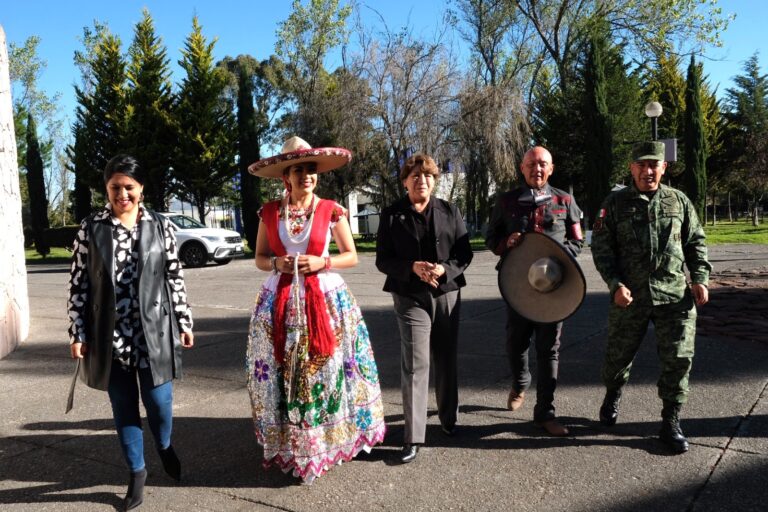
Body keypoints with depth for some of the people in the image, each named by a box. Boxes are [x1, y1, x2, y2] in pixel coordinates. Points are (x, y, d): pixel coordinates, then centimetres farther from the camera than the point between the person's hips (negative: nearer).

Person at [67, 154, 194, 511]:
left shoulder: (160, 226, 2)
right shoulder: (90, 229, 1)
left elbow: (175, 278, 5)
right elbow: (79, 284, 2)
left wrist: (184, 323, 5)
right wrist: (77, 333, -1)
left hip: (154, 331, 0)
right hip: (111, 335, 1)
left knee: (158, 402, 3)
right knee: (124, 407, 10)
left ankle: (165, 447, 36)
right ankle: (137, 471, 29)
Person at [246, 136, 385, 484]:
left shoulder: (331, 210, -2)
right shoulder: (269, 212, 3)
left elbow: (352, 256, 3)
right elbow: (259, 258, 10)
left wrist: (321, 262, -14)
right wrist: (277, 263, -12)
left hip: (326, 298, -1)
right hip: (280, 301, 2)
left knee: (327, 371, 4)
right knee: (282, 374, 5)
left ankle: (332, 439, 24)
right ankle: (288, 445, 21)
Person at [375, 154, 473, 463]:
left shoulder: (449, 212, 5)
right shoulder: (392, 215, 0)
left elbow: (465, 253, 4)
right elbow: (383, 260, -2)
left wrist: (445, 269, -16)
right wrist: (413, 267, -19)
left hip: (447, 293, 3)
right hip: (410, 297, -2)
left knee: (446, 358, 15)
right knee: (415, 363, -9)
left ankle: (448, 416, 37)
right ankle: (413, 437, -1)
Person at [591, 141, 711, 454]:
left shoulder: (679, 201, 8)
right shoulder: (615, 203, 2)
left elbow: (696, 243, 13)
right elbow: (601, 248, -1)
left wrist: (700, 278, 1)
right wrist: (615, 284, -12)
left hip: (675, 296, 1)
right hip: (630, 298, -1)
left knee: (678, 360, -1)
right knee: (618, 356, 10)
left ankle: (670, 423, 15)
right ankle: (613, 396, 41)